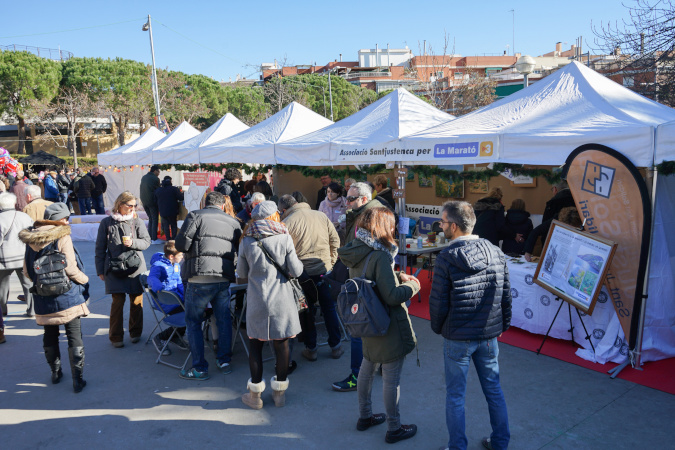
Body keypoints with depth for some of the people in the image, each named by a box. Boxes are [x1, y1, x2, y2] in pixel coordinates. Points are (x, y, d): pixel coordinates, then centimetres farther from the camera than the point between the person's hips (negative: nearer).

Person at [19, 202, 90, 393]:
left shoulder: (31, 240, 5)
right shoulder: (63, 237, -13)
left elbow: (27, 271, 12)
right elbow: (70, 269, -15)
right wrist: (84, 280, 3)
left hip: (43, 299, 5)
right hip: (67, 296, -5)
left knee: (50, 336, 19)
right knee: (74, 338, 1)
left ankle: (55, 372, 33)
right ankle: (77, 380, 3)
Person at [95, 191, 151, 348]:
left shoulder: (137, 221, 5)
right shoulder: (107, 223, 5)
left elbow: (146, 242, 5)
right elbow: (100, 248, 9)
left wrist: (133, 243, -15)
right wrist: (100, 270, 8)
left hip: (135, 266, 1)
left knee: (136, 300, 5)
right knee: (118, 300, -5)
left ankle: (135, 332, 23)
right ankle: (116, 336, 10)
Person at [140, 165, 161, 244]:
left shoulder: (143, 177, 12)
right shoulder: (155, 179, -10)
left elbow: (142, 189, 14)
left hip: (144, 201, 7)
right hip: (152, 201, -7)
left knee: (150, 219, 17)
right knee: (155, 220, -1)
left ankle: (149, 237, 17)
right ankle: (154, 239, -3)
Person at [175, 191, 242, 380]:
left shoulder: (195, 216, 4)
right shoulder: (233, 222, 16)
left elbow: (181, 244, -4)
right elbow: (238, 252, 16)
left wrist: (194, 250, 14)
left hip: (200, 278, -4)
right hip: (224, 279, 4)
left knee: (193, 322, 8)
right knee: (224, 320, 18)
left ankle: (200, 368, 11)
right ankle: (225, 361, 25)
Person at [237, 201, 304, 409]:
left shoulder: (247, 241, -1)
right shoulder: (284, 237, -4)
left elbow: (242, 272, 8)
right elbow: (296, 271, -6)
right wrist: (300, 263, 14)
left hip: (256, 300, 1)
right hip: (281, 300, 0)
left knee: (255, 345, 10)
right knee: (282, 344, 10)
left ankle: (255, 395, 20)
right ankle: (280, 393, 22)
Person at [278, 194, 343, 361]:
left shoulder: (286, 223, -7)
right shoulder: (321, 216, 5)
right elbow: (335, 240, 8)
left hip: (303, 274, -2)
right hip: (325, 270, 3)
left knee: (307, 311, 13)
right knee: (329, 308, 15)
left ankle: (311, 348, 22)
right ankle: (335, 346, 22)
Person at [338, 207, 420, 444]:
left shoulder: (356, 252, 1)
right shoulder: (380, 256, -25)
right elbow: (392, 296, -26)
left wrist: (398, 276, 6)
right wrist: (413, 285, -9)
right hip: (388, 326, -9)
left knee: (367, 367, 23)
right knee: (391, 378, 6)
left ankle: (365, 416, 39)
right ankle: (394, 428, 22)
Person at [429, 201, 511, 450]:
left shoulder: (447, 258, -18)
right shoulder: (496, 253, -3)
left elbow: (438, 301, -13)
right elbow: (506, 295, 4)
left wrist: (437, 327, 5)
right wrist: (503, 325, 17)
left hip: (457, 338, -5)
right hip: (489, 335, 5)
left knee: (455, 396, 10)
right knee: (493, 389, 20)